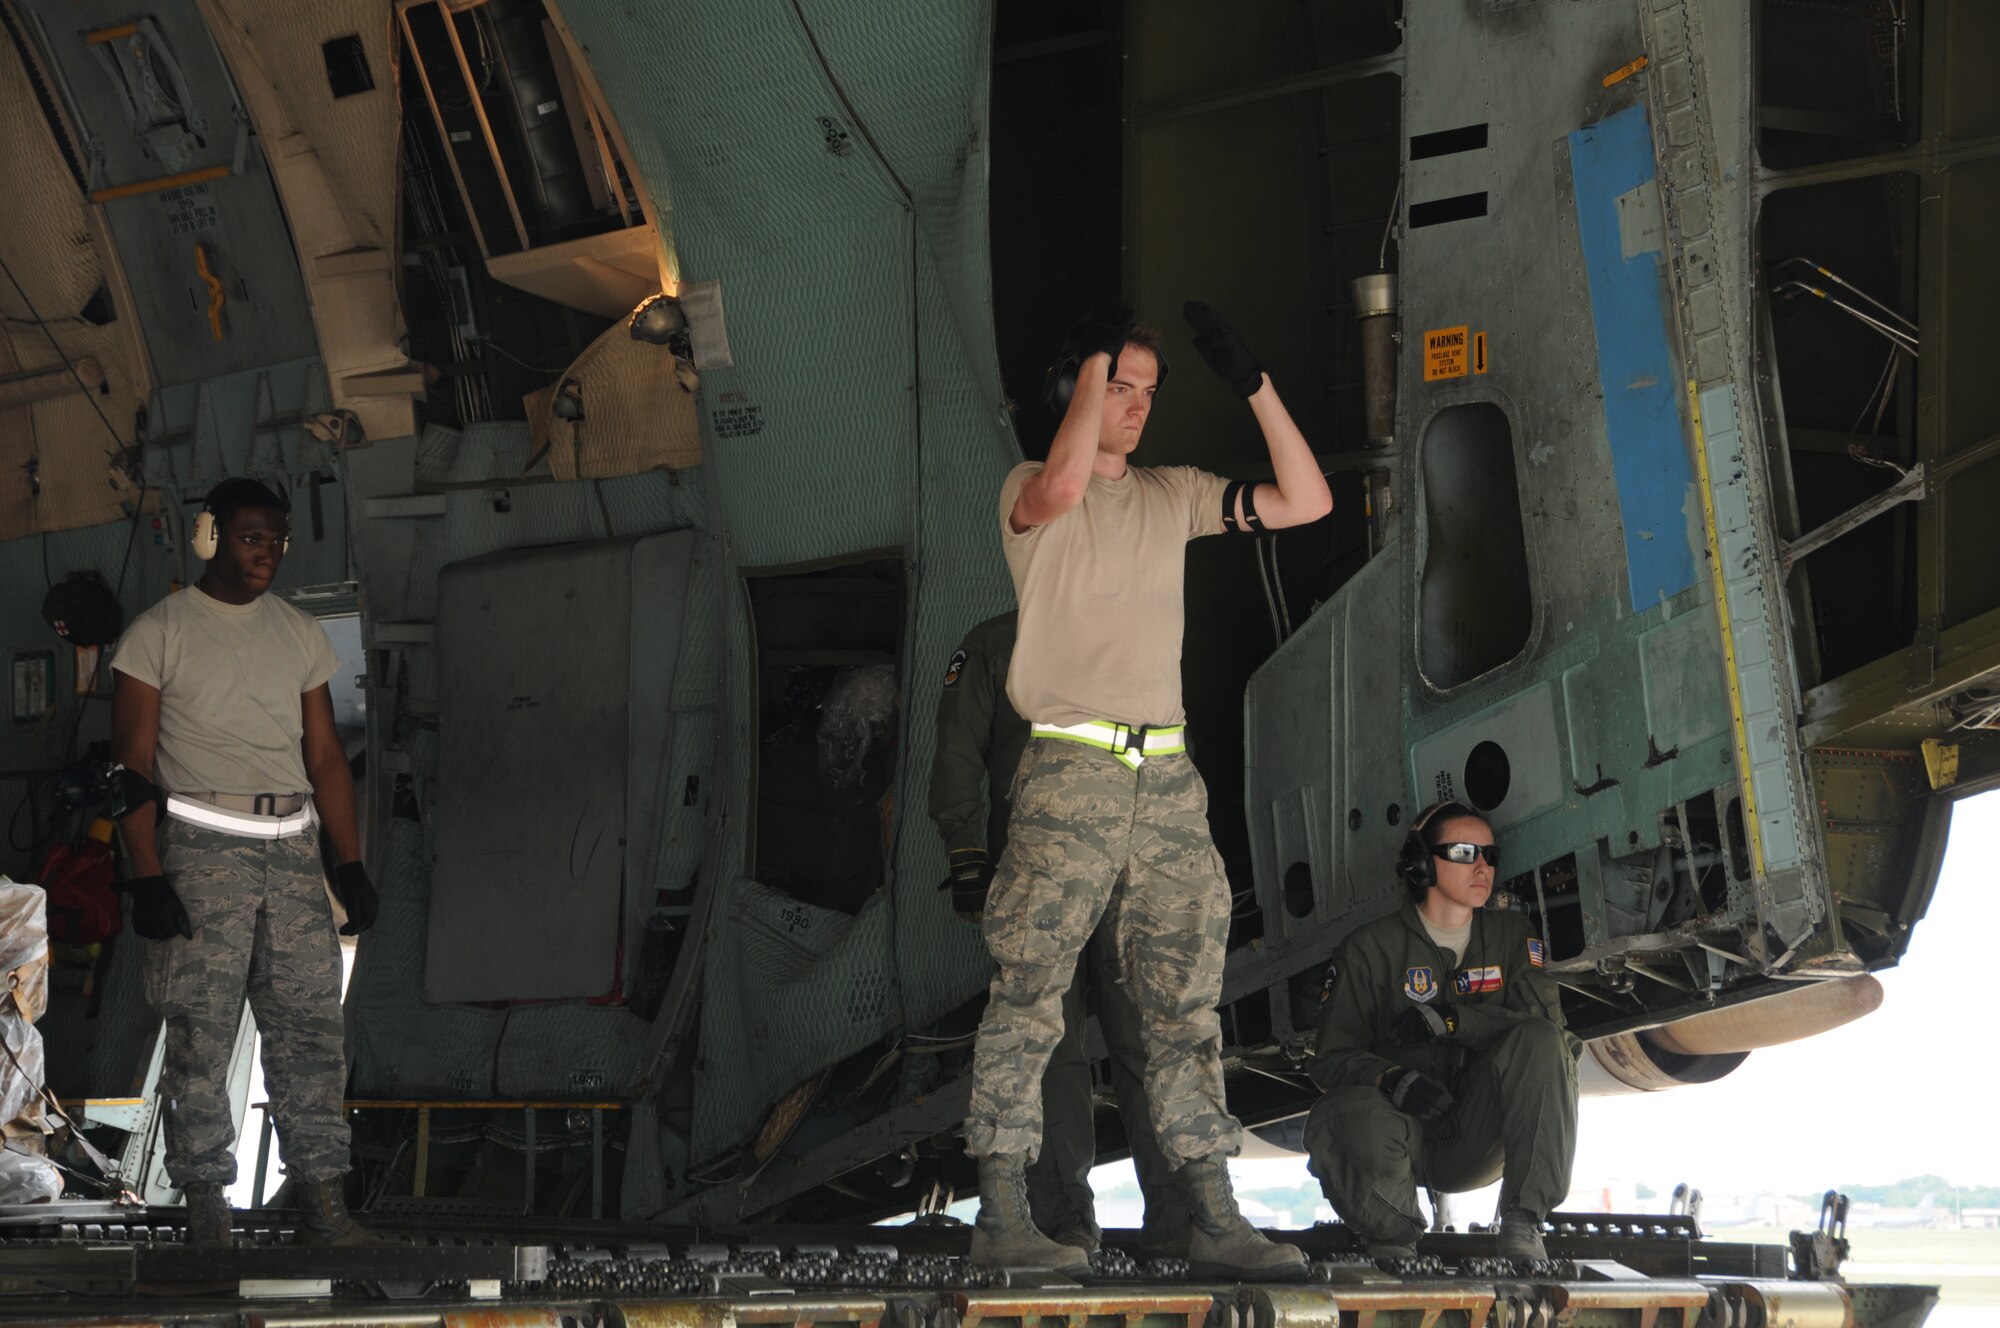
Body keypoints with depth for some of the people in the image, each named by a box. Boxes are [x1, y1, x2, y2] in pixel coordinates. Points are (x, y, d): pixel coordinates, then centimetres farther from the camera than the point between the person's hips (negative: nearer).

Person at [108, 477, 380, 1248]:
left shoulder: (300, 634, 15)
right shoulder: (160, 632, 1)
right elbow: (134, 765, -4)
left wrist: (350, 864, 9)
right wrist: (146, 877, -12)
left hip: (293, 845, 4)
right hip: (202, 845, -4)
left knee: (311, 1026, 0)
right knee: (200, 1032, -4)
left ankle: (322, 1204, 3)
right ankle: (205, 1207, 2)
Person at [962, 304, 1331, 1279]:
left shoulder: (1173, 495, 17)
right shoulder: (1028, 494, 2)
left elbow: (1306, 502, 12)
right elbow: (1062, 486, -24)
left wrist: (1253, 384, 4)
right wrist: (1094, 359, -12)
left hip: (1167, 776, 5)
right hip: (1069, 770, -5)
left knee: (1185, 1005, 5)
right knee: (1029, 995, -7)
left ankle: (1214, 1221, 6)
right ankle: (1002, 1217, -5)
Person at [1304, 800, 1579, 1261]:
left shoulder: (1513, 937, 11)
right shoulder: (1371, 949, 2)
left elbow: (1545, 1020, -5)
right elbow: (1331, 1059, -5)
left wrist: (1449, 1020, -17)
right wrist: (1392, 1079, -27)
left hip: (1478, 1144, 2)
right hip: (1409, 1138, -2)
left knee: (1540, 1042, -24)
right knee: (1345, 1115, -36)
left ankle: (1522, 1226, -21)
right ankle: (1394, 1243, -4)